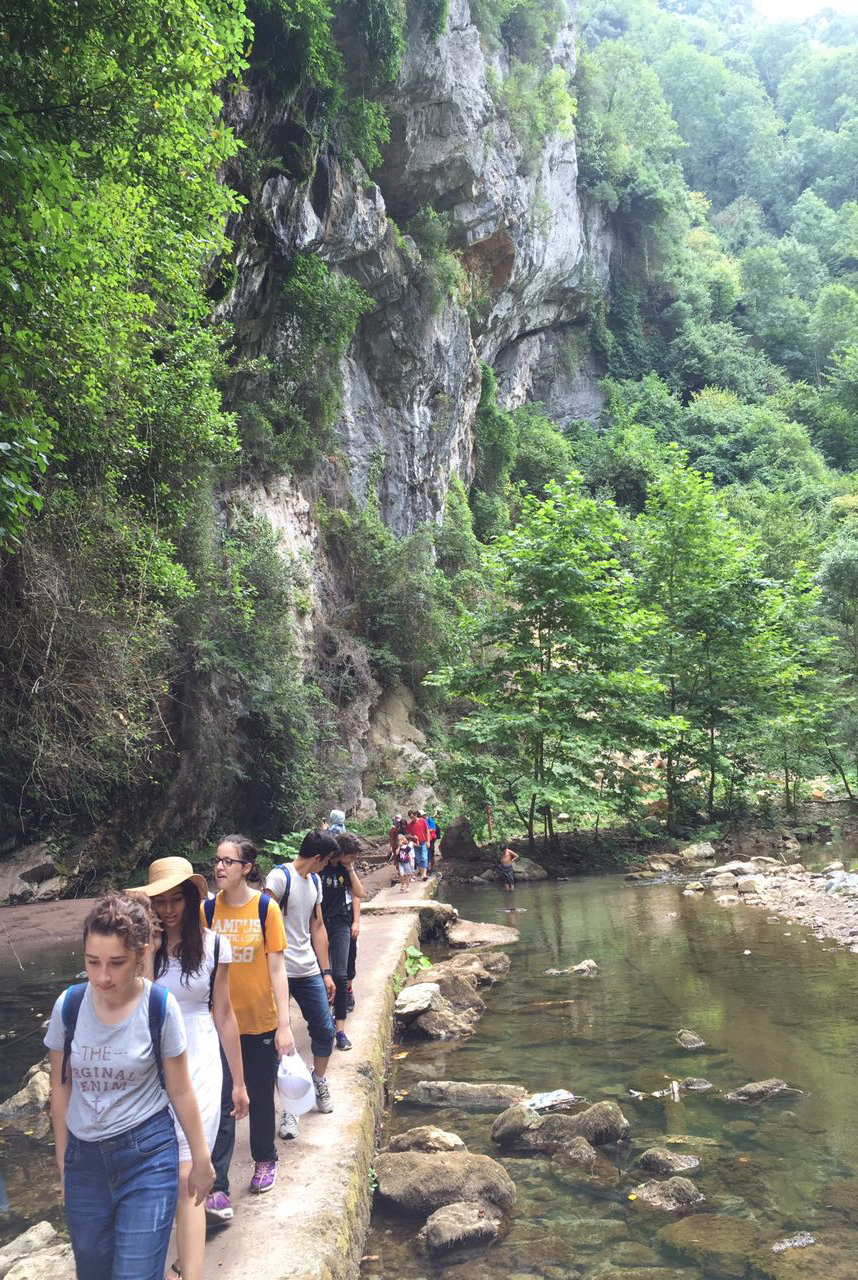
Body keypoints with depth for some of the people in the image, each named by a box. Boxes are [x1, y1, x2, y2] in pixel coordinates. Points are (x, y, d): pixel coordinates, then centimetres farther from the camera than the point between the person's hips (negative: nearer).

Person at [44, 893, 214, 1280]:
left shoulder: (160, 1006, -16)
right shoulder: (69, 1005, -10)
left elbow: (180, 1091, -6)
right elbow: (61, 1088, 4)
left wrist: (201, 1159, 2)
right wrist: (63, 1159, 11)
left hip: (147, 1155, -3)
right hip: (84, 1157, 3)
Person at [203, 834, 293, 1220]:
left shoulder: (265, 907, -11)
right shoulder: (208, 909, -4)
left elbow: (277, 969, -8)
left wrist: (284, 1025, -11)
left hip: (261, 1021, -1)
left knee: (260, 1097, 15)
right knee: (220, 1103, -4)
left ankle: (265, 1160, 38)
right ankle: (217, 1190, 2)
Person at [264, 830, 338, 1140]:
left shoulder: (315, 881, 13)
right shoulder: (279, 877, -13)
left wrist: (326, 972, 16)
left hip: (308, 970, 7)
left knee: (324, 1030, 11)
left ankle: (319, 1081, 35)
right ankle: (288, 1105, 13)